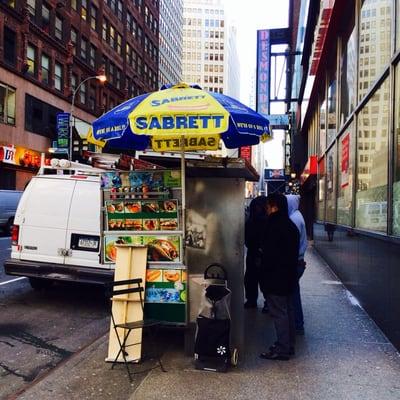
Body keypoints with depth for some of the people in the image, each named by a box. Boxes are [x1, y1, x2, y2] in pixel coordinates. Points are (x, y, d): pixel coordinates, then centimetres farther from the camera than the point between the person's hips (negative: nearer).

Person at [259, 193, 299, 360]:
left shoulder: (274, 227, -19)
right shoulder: (291, 226, 11)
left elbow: (269, 254, -20)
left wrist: (264, 276, -9)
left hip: (275, 278, -10)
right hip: (289, 276, 10)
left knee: (279, 313, -3)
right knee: (288, 310, 16)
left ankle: (282, 349, 3)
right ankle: (289, 345, 25)